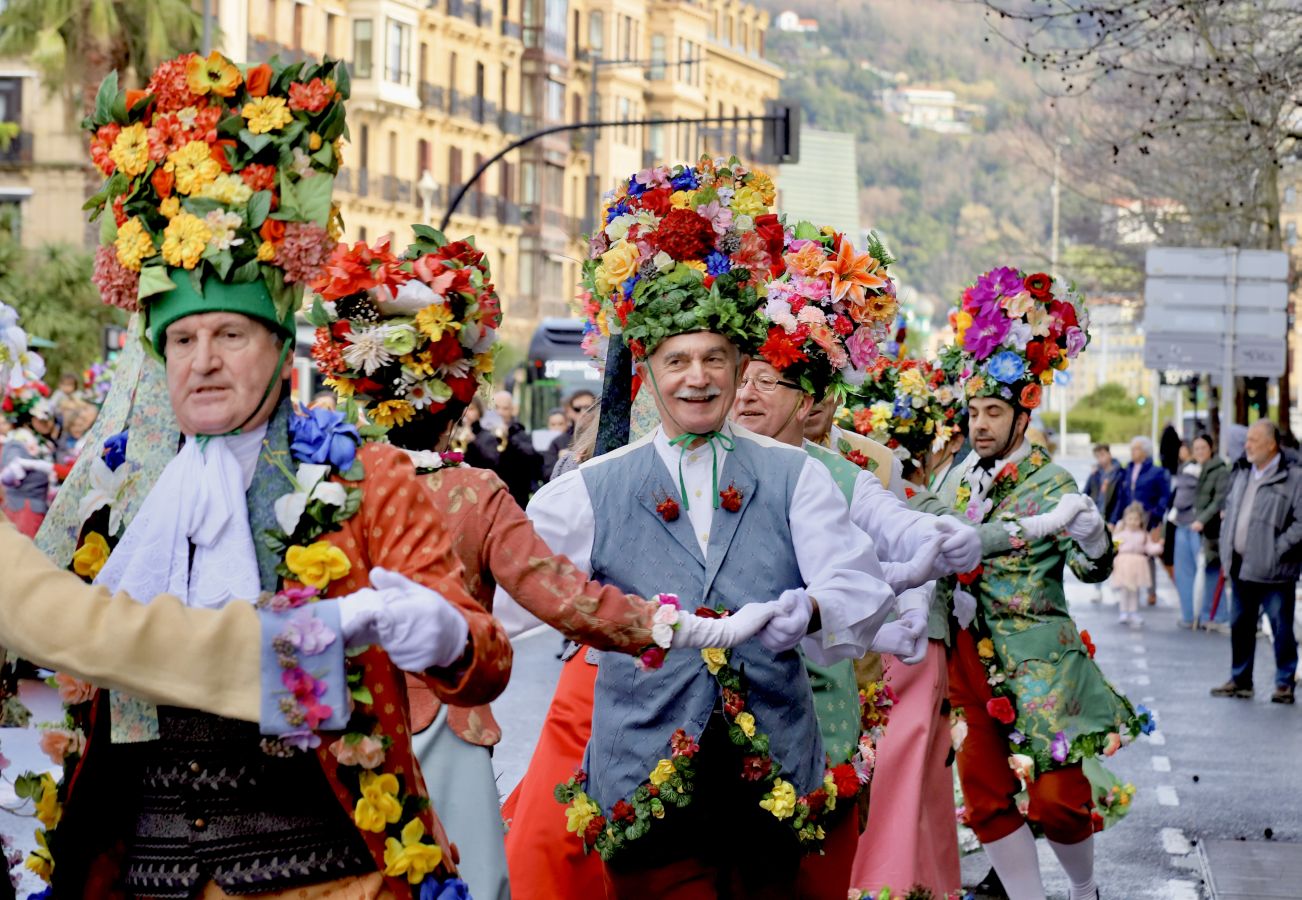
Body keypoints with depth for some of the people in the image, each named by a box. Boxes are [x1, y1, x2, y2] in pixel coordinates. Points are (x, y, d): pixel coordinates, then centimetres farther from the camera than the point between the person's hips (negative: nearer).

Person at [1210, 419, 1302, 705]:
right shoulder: (1242, 473, 12)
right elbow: (1230, 507, 24)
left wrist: (1278, 549, -18)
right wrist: (1227, 540, 12)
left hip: (1274, 571, -7)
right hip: (1242, 566, 7)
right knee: (1240, 625, 14)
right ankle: (1240, 680, 25)